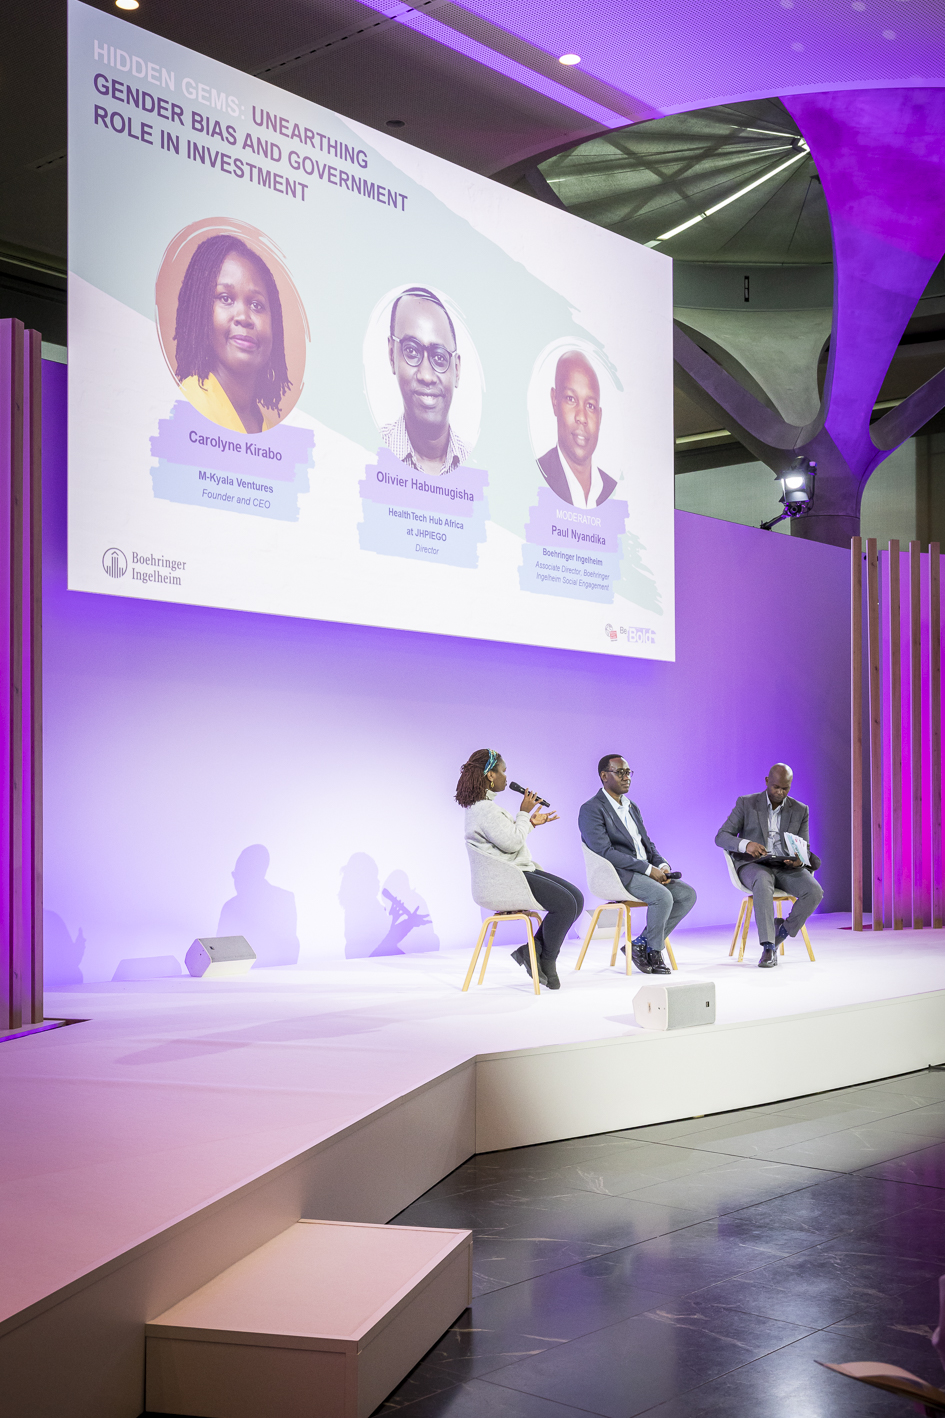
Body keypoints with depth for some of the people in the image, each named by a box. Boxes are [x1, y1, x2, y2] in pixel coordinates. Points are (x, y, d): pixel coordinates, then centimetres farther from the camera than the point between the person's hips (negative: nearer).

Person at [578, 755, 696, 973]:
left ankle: (641, 944, -3)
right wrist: (647, 868, -21)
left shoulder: (632, 808, 20)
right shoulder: (591, 809, -8)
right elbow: (604, 851, -18)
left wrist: (662, 865, -3)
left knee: (687, 895, -9)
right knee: (663, 896, -30)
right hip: (617, 875, -8)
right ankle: (654, 952, -6)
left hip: (646, 872, 9)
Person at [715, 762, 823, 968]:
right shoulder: (746, 804, 2)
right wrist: (746, 844, -26)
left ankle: (778, 937, -11)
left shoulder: (800, 810, 10)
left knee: (814, 891, -27)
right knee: (763, 881, -40)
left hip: (787, 867, 3)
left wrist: (799, 860, -17)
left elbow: (805, 849, 10)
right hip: (754, 865, -3)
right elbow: (721, 837, -4)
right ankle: (768, 946, -40)